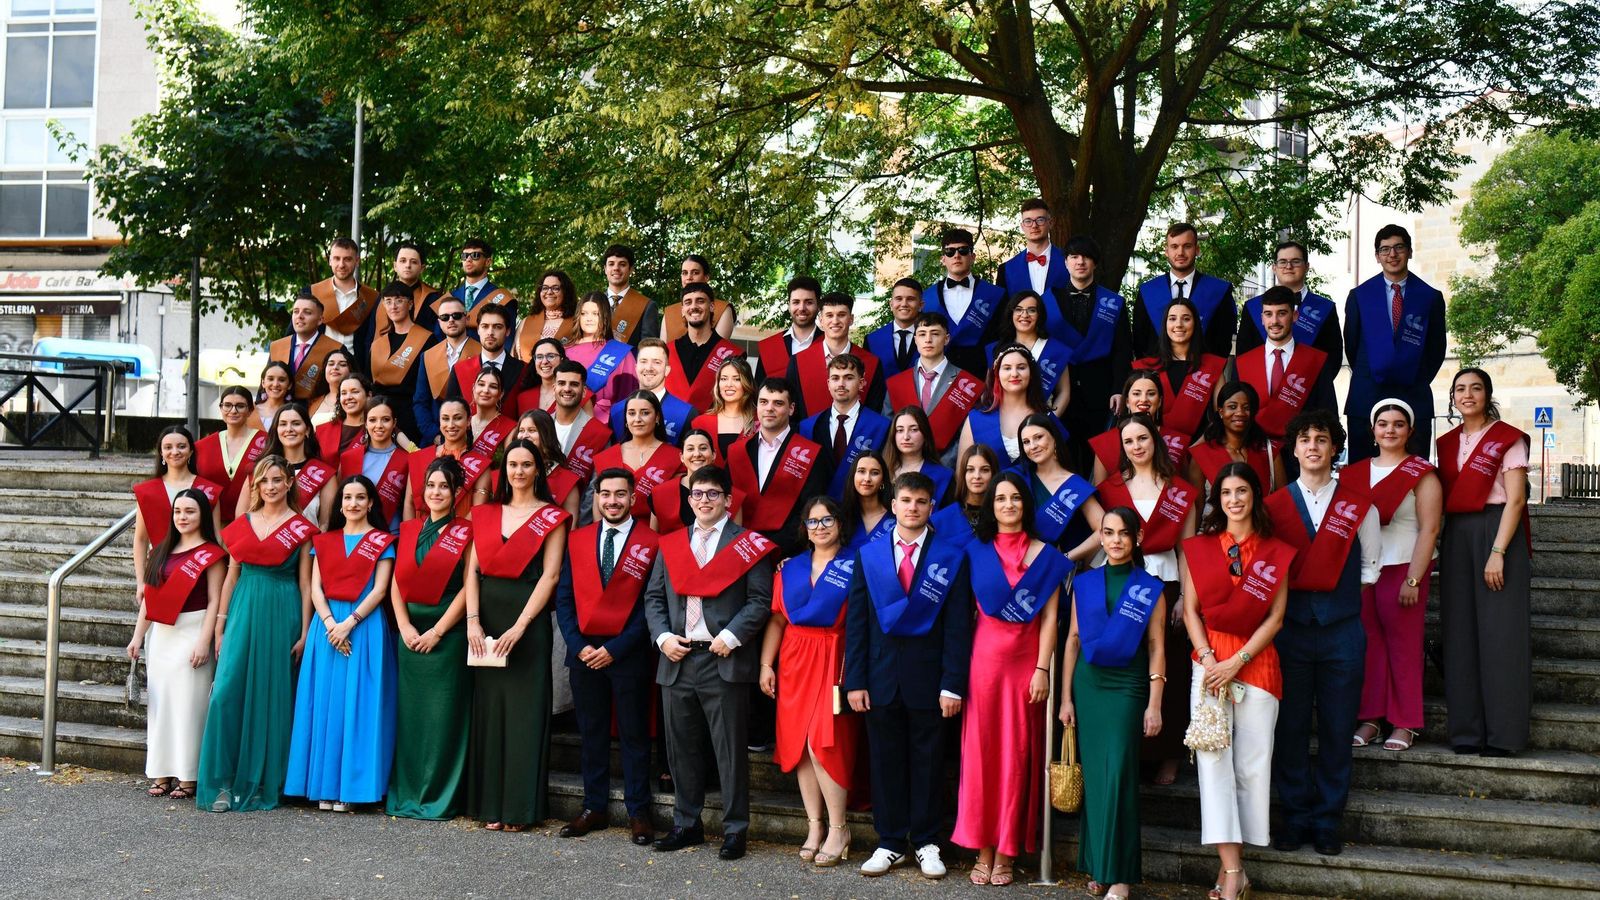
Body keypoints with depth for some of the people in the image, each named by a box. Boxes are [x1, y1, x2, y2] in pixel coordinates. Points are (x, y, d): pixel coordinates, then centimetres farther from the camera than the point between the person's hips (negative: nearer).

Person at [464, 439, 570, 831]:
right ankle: (490, 803, 11)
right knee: (488, 708, 5)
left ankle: (519, 806, 4)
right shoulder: (486, 513, 13)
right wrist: (473, 620, -6)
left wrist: (519, 626, -15)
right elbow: (472, 569, 7)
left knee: (523, 710, -2)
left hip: (528, 620, -4)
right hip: (486, 621, 4)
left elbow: (550, 575, -8)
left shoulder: (551, 517, 0)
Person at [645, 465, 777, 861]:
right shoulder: (671, 544, 14)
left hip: (724, 661, -4)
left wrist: (731, 636, -15)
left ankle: (735, 828, 9)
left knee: (730, 749, 0)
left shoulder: (747, 544, 1)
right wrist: (662, 636, -2)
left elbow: (760, 601, -4)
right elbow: (653, 597, 14)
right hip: (677, 659, 5)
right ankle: (686, 824, 22)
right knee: (681, 747, 11)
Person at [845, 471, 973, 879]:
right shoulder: (868, 555, 6)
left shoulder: (952, 557, 0)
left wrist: (953, 685, -8)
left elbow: (958, 626, -3)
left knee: (928, 762, 7)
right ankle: (890, 843, 19)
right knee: (885, 761, 8)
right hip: (881, 674, 2)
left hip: (927, 676, -2)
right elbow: (856, 622, 4)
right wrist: (854, 680, -2)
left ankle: (926, 844, 19)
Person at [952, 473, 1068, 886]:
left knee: (1016, 753, 2)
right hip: (984, 656, 1)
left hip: (1026, 660, 0)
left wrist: (1042, 669, -7)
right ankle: (982, 850, 8)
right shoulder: (976, 551, 7)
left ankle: (1006, 852, 9)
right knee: (980, 749, 1)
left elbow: (1049, 617, 1)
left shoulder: (1045, 555, 5)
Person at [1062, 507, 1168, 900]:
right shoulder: (1085, 584, 8)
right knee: (1092, 774, 3)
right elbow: (1072, 641, 8)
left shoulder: (1150, 589, 1)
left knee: (1118, 774, -7)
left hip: (1127, 686, -3)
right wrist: (1066, 698, 4)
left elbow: (1156, 648, 0)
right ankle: (1095, 865, 12)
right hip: (1087, 683, 3)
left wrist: (1154, 705, -5)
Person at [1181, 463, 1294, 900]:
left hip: (1256, 663, 0)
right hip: (1209, 662, 0)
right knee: (1213, 759, -10)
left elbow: (1276, 617, 2)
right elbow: (1190, 610, 4)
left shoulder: (1277, 553, 6)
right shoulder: (1197, 548, 9)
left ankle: (1232, 863, 6)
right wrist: (1208, 659, -9)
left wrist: (1237, 661, -9)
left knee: (1252, 763, -2)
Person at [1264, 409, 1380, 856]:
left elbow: (1370, 565, 13)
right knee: (1290, 727, 3)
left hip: (1342, 631, 0)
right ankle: (1296, 816, 15)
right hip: (1289, 629, 0)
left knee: (1337, 730, 4)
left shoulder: (1359, 504, 3)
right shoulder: (1274, 505, 4)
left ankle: (1327, 820, 16)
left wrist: (1343, 597, 5)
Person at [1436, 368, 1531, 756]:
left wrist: (1498, 552, -16)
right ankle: (1466, 730, 6)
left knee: (1499, 632, -6)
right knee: (1461, 632, 2)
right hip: (1456, 537, 5)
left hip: (1497, 532, -5)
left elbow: (1515, 500, -8)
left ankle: (1502, 733, -2)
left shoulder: (1507, 438, -1)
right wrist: (1434, 548, 2)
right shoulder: (1446, 443, 15)